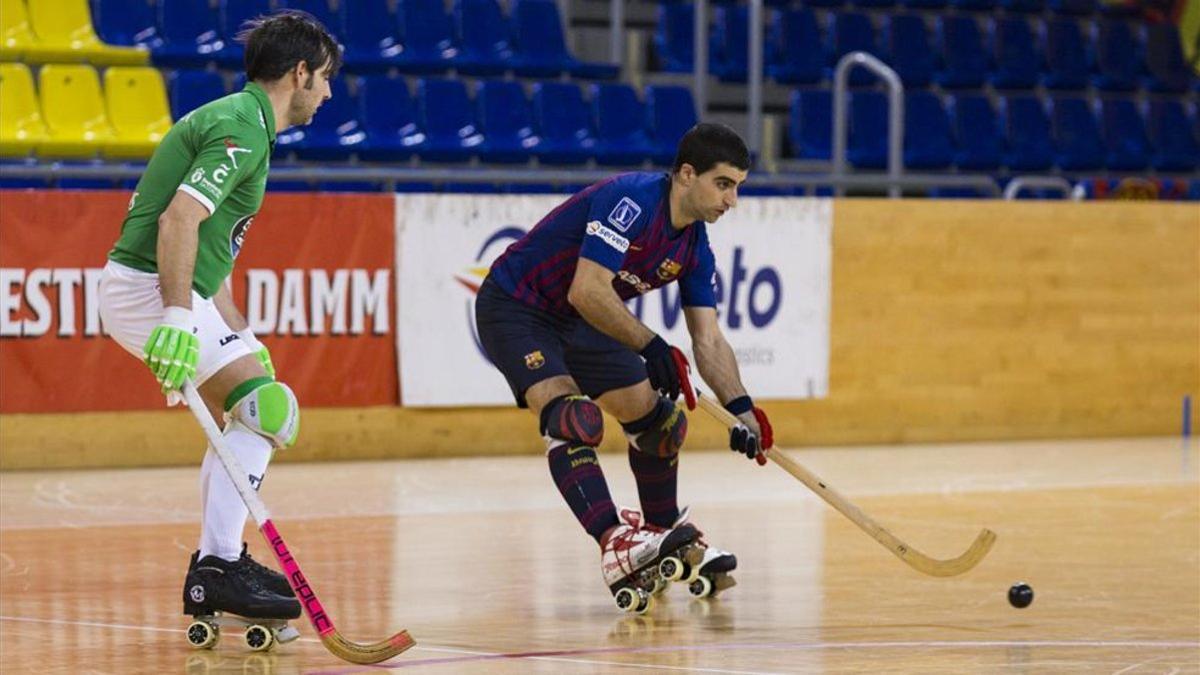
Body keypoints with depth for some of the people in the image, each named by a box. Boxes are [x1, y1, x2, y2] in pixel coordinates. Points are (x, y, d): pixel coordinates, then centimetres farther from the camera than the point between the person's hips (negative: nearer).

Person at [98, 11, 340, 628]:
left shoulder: (239, 121, 19)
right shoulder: (242, 127, -14)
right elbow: (180, 218, -27)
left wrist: (241, 335, 22)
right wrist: (177, 318, -34)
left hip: (174, 291, 11)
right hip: (147, 287, -11)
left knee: (242, 415, 19)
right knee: (266, 409, -16)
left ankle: (219, 561, 24)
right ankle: (217, 568, -17)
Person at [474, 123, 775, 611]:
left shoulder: (694, 247, -2)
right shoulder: (631, 202, -28)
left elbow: (708, 340, -3)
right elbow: (586, 291, -34)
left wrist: (741, 408, -17)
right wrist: (650, 347, -30)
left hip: (580, 323, 9)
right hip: (515, 309, -9)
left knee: (658, 418, 10)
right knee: (573, 418, -28)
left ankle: (663, 536, 29)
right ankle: (615, 547, -35)